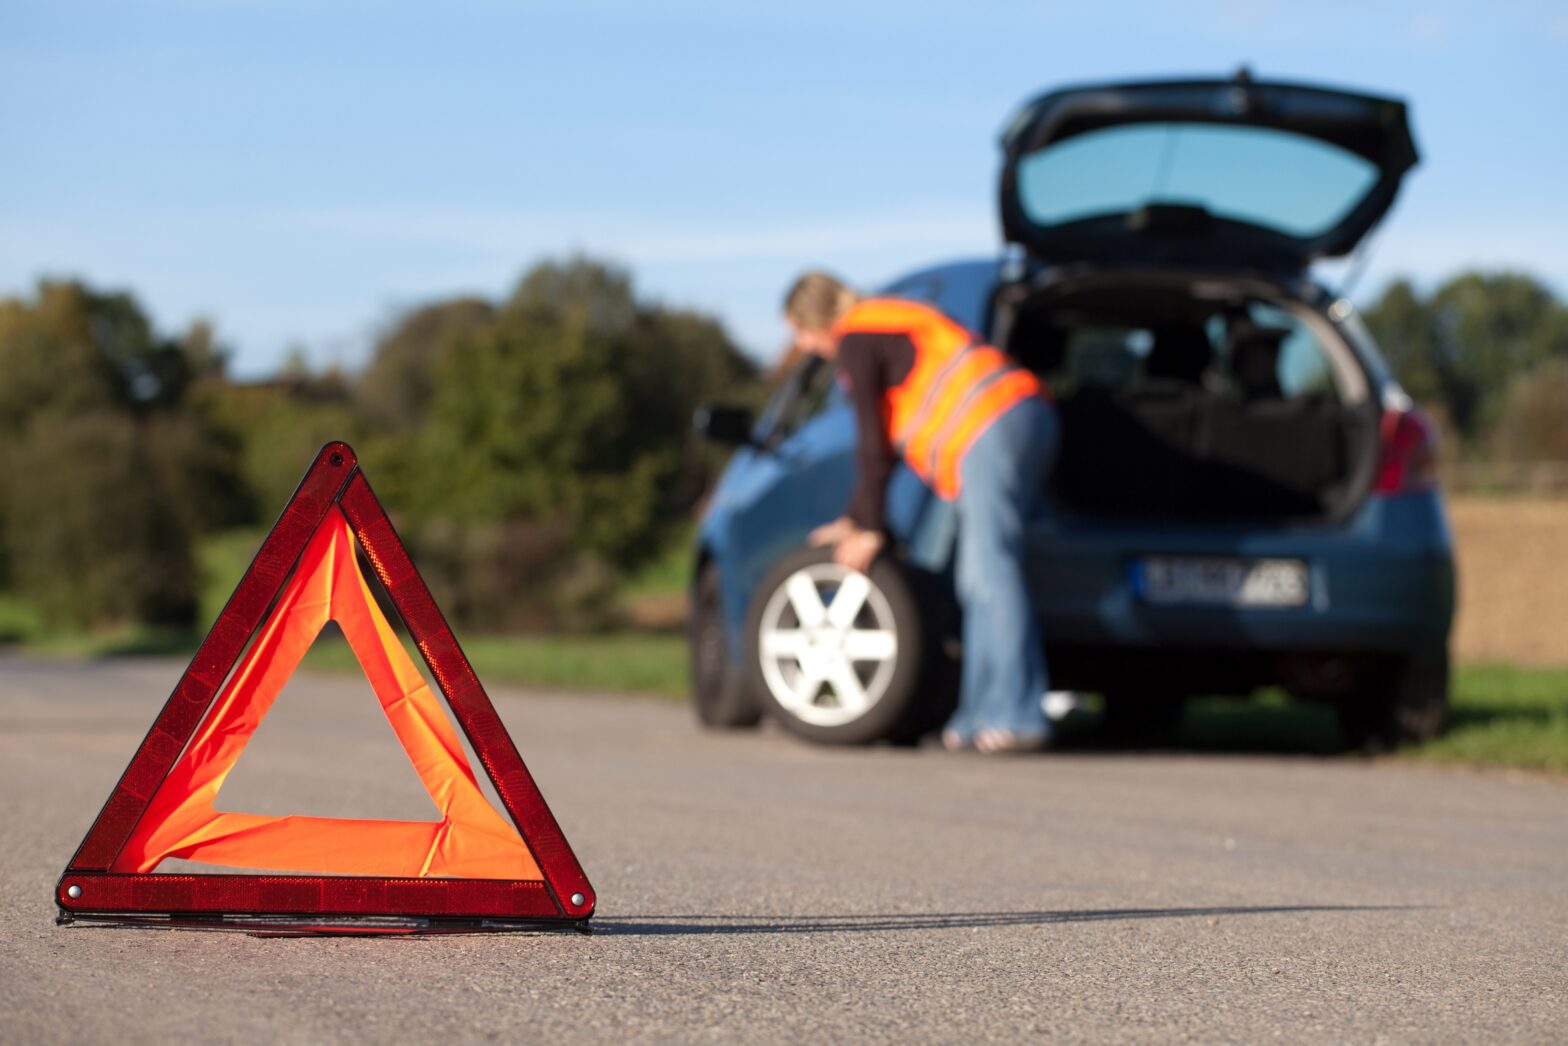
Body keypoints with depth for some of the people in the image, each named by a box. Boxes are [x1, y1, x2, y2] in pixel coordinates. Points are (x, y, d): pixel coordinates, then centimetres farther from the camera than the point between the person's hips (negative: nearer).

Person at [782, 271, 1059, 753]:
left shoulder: (854, 341, 0)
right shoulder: (890, 325, 30)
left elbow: (874, 445, -2)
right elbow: (884, 441, 35)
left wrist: (870, 530, 5)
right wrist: (854, 520, 37)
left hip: (993, 431, -10)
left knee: (992, 573, -15)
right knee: (977, 580, 9)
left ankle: (1018, 717, -22)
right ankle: (981, 713, 6)